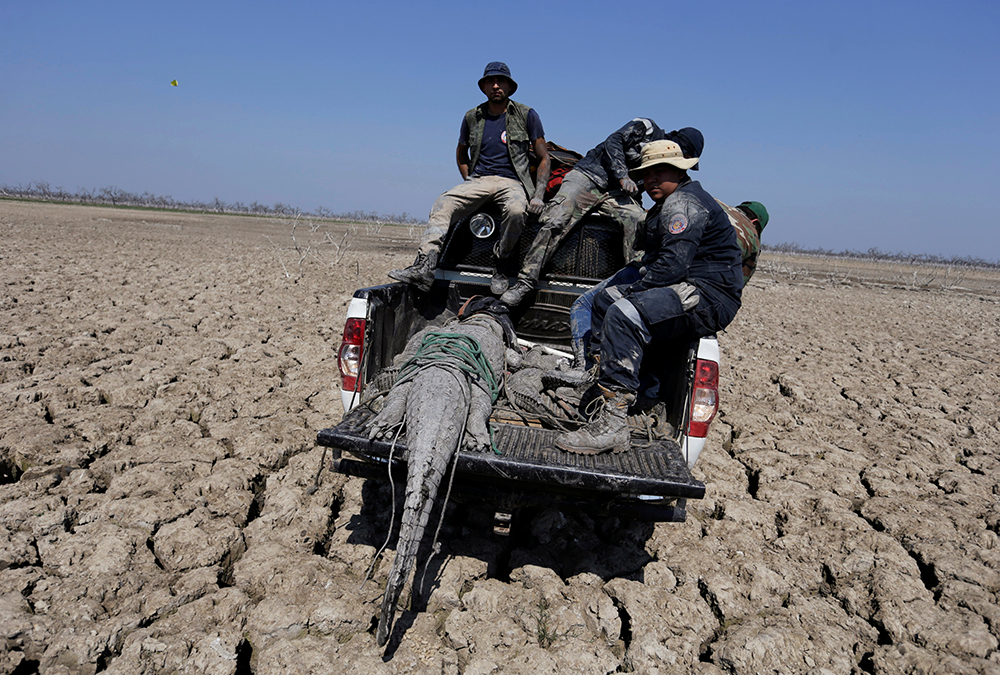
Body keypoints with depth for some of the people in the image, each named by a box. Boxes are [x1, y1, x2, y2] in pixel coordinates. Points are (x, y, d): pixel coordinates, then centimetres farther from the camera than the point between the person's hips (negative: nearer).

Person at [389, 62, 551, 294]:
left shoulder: (526, 115, 3)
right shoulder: (472, 117, 12)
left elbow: (544, 158, 5)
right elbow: (461, 153, 28)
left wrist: (538, 195, -8)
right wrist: (469, 181, 10)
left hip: (512, 181, -3)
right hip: (479, 179, 3)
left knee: (516, 210, -38)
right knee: (442, 205, -24)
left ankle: (499, 266, -16)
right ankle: (424, 268, -34)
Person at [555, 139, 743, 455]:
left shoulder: (682, 202, -12)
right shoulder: (670, 204, 24)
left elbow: (673, 265, -23)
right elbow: (657, 259, 25)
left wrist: (633, 292, -11)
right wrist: (629, 288, 10)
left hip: (709, 298, -12)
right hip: (691, 289, 12)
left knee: (624, 314, -33)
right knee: (604, 300, 18)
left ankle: (613, 424, -37)